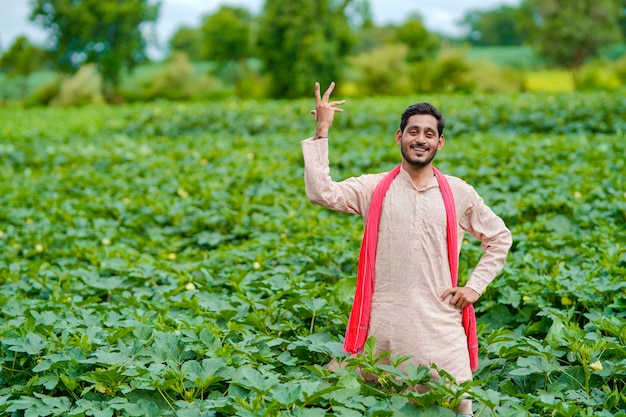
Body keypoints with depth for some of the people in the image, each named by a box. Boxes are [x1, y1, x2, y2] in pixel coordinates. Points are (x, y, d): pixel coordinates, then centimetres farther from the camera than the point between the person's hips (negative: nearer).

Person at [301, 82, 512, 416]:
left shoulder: (458, 193, 6)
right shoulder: (374, 188, 3)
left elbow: (499, 238, 17)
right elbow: (320, 193, -13)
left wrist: (475, 286, 6)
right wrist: (322, 131, -13)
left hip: (441, 326, 1)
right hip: (384, 327, 0)